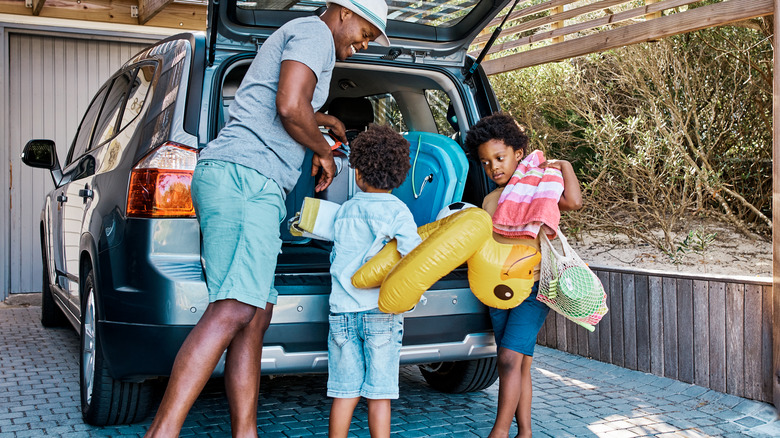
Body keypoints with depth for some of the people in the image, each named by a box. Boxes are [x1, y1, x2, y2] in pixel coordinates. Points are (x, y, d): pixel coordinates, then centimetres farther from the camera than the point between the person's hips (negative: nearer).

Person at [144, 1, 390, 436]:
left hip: (251, 186, 11)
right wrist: (324, 152, 2)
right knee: (234, 309, -23)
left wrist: (317, 119, 60)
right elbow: (290, 107, -15)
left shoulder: (291, 39, 34)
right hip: (245, 176, -11)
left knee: (258, 312, 4)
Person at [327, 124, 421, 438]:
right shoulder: (397, 210, -3)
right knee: (379, 392, 4)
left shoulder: (344, 210, 8)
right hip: (381, 310, -3)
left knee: (345, 391, 9)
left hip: (342, 309, 3)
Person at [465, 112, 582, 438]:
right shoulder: (489, 200, 11)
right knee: (521, 363, 10)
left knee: (510, 357, -15)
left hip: (532, 288, -5)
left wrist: (564, 165, -13)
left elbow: (573, 201, -23)